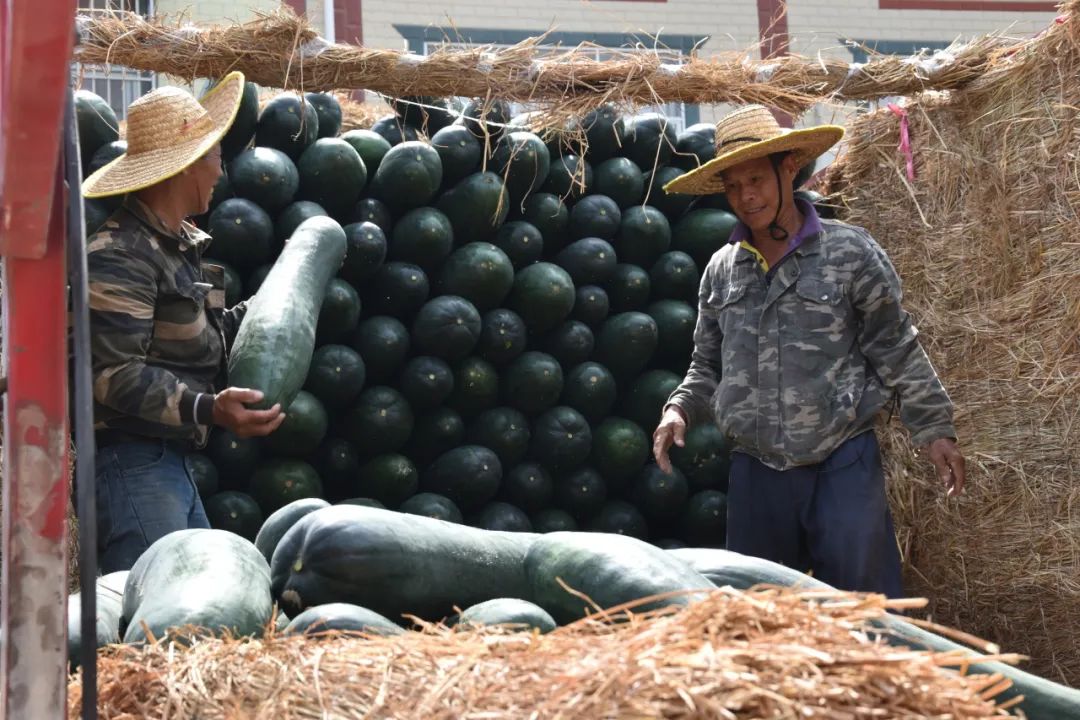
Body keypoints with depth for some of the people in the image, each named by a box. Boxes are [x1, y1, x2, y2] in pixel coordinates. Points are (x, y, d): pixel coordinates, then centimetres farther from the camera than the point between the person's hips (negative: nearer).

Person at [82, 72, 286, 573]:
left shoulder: (182, 246, 17)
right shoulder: (118, 257, -16)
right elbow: (113, 373, -23)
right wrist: (207, 409, -30)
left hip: (171, 461, 11)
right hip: (130, 462, -11)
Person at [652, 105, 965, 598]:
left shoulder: (850, 252, -3)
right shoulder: (721, 270, 9)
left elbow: (896, 351, 0)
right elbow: (708, 366, 17)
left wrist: (935, 429, -3)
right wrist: (680, 409, 0)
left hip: (843, 464, -4)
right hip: (755, 470, 4)